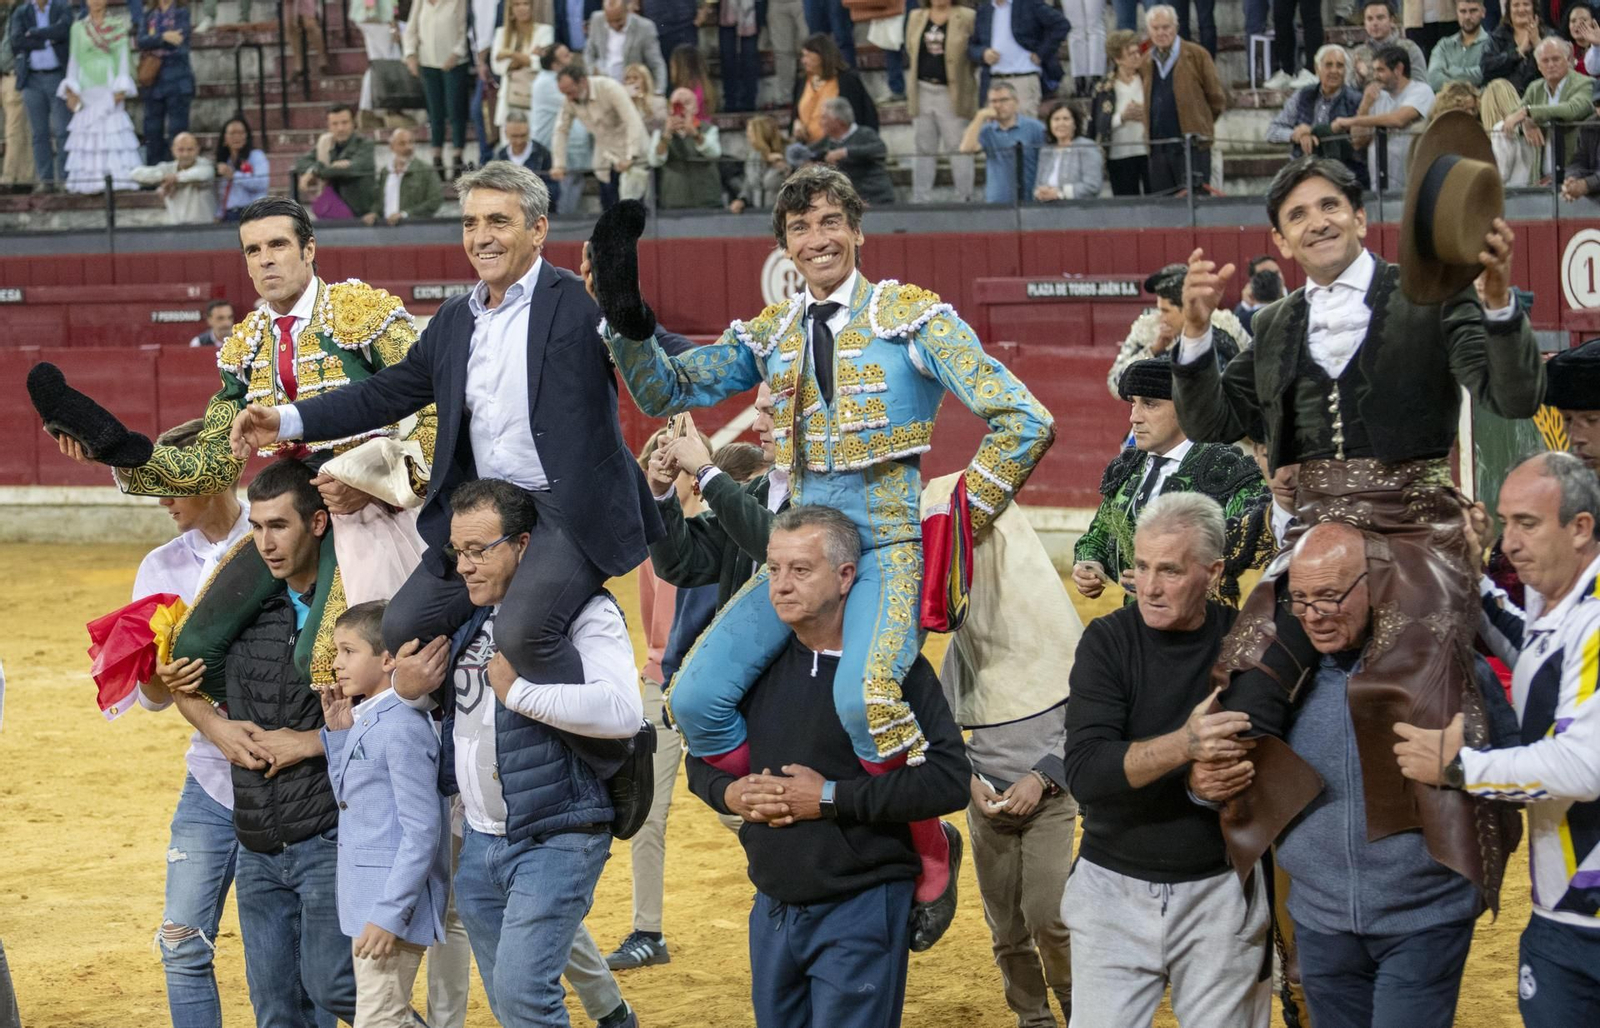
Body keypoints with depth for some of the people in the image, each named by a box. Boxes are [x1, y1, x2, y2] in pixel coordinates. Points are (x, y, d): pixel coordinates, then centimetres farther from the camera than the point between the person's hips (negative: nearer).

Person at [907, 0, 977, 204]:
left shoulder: (967, 18, -5)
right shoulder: (916, 17, 9)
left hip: (953, 93, -4)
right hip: (922, 91, 4)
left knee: (959, 148, 0)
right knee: (923, 150, 10)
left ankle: (964, 200, 7)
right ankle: (920, 200, 17)